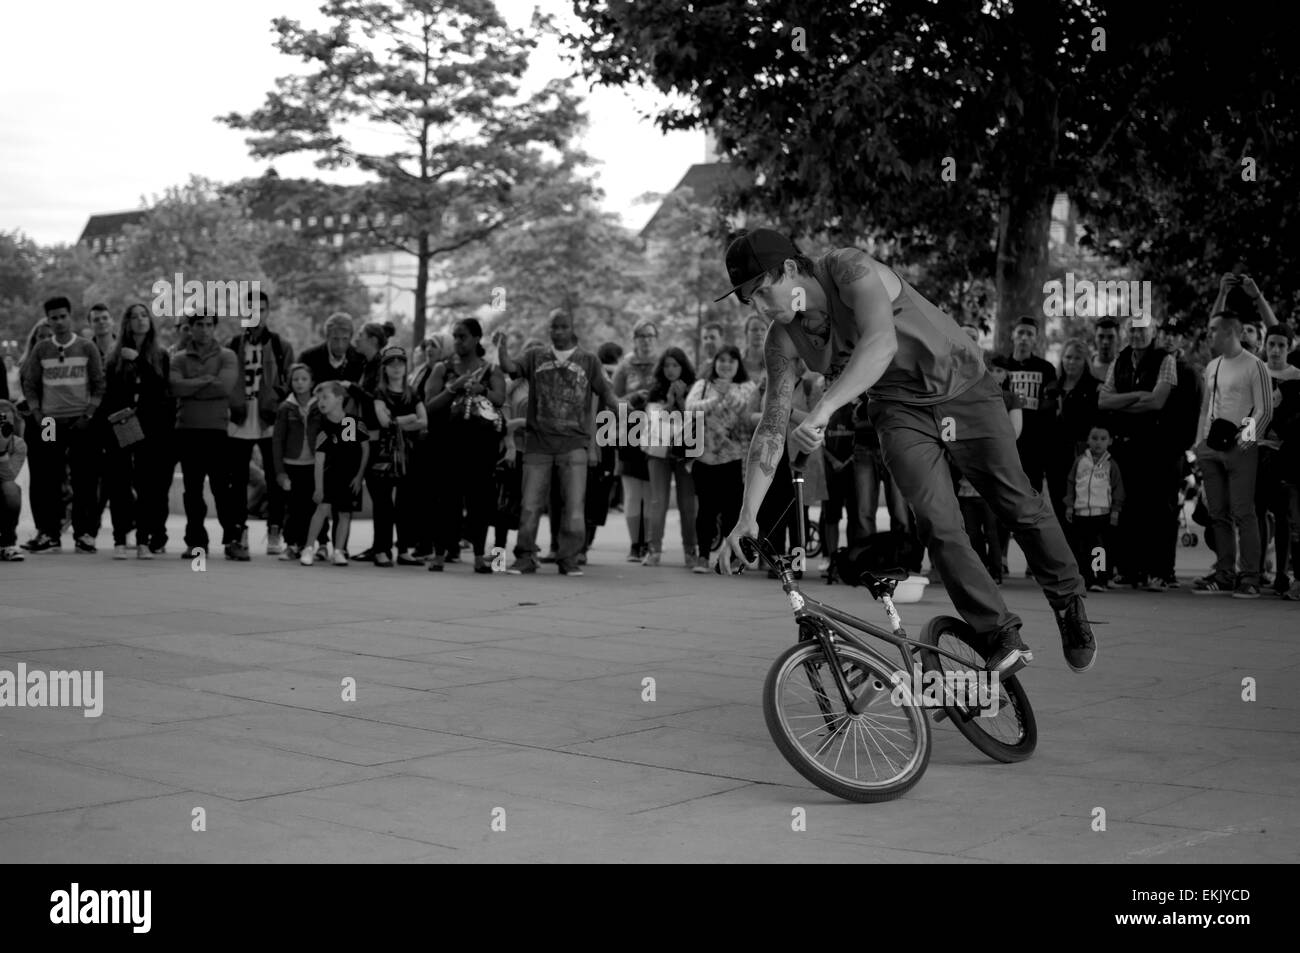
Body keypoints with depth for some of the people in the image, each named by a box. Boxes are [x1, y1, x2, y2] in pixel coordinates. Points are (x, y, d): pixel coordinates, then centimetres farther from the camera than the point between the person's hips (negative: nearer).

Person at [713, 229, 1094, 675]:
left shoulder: (851, 269, -28)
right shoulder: (782, 339, -11)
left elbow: (881, 343, -46)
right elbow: (771, 429, -9)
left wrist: (822, 411, -58)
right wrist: (746, 517, -18)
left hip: (962, 387, -3)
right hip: (900, 410, 4)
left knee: (1019, 506, -2)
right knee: (936, 523, -16)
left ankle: (1069, 601, 23)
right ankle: (1001, 634, -6)